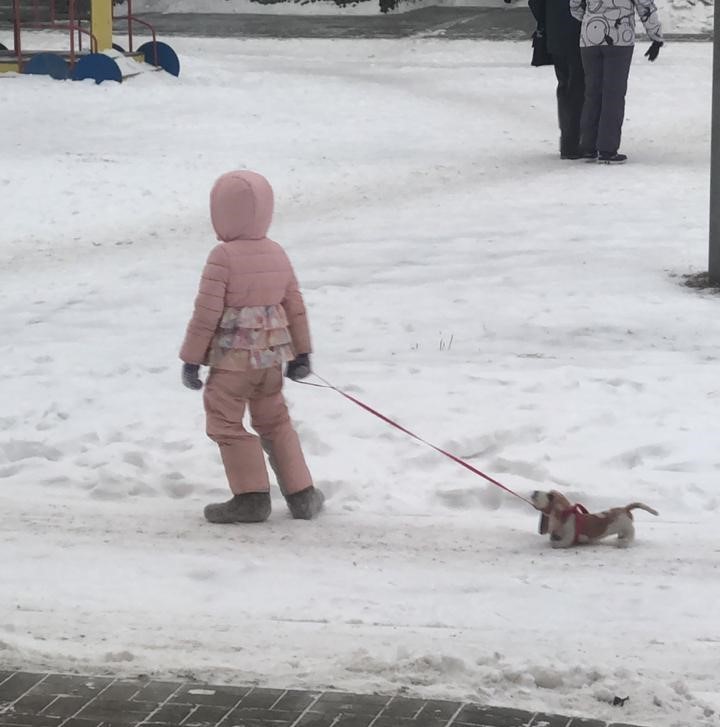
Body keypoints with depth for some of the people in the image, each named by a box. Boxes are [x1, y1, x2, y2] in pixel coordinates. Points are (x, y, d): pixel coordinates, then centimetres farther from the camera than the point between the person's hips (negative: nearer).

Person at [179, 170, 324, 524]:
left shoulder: (223, 257, -16)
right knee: (274, 422, 19)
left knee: (226, 424, 3)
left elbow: (207, 312, -16)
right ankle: (302, 494, 18)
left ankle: (252, 496, -2)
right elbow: (295, 307, 11)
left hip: (232, 358, -7)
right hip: (272, 356, 7)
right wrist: (301, 352, 21)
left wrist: (191, 358, -8)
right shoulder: (277, 254, 5)